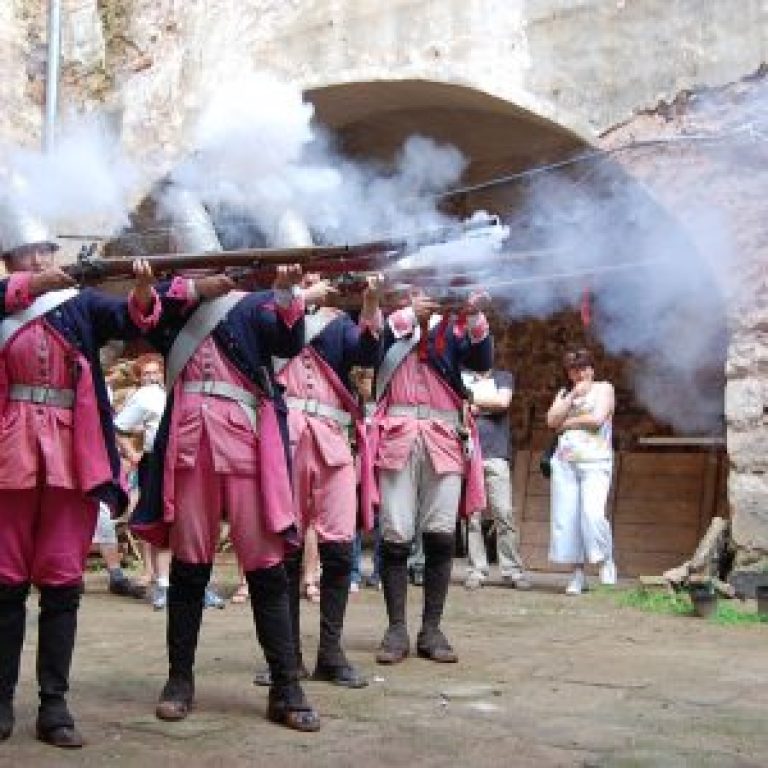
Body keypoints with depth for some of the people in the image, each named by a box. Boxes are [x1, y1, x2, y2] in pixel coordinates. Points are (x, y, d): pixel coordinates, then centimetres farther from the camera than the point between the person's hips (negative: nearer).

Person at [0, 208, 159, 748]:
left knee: (62, 580, 1)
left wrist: (144, 290, -25)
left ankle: (55, 703, 4)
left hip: (73, 454, 0)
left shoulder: (82, 305, 11)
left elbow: (132, 318, -5)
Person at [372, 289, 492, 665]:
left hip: (444, 438, 1)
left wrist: (474, 316, -15)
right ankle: (396, 630, 3)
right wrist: (409, 314, -13)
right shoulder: (389, 319, 14)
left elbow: (481, 360, 1)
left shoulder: (451, 326, 16)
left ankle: (431, 630, 6)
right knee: (395, 535, -4)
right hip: (397, 436, -1)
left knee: (441, 535, -3)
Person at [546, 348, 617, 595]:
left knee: (593, 513, -21)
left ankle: (606, 561, -1)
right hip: (565, 462, 4)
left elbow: (597, 419, -5)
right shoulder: (564, 393, 22)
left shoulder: (603, 388, 11)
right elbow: (551, 421, 6)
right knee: (565, 518, -4)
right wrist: (573, 396, 2)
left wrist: (568, 422, 3)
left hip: (595, 462, -4)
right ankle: (577, 573, 1)